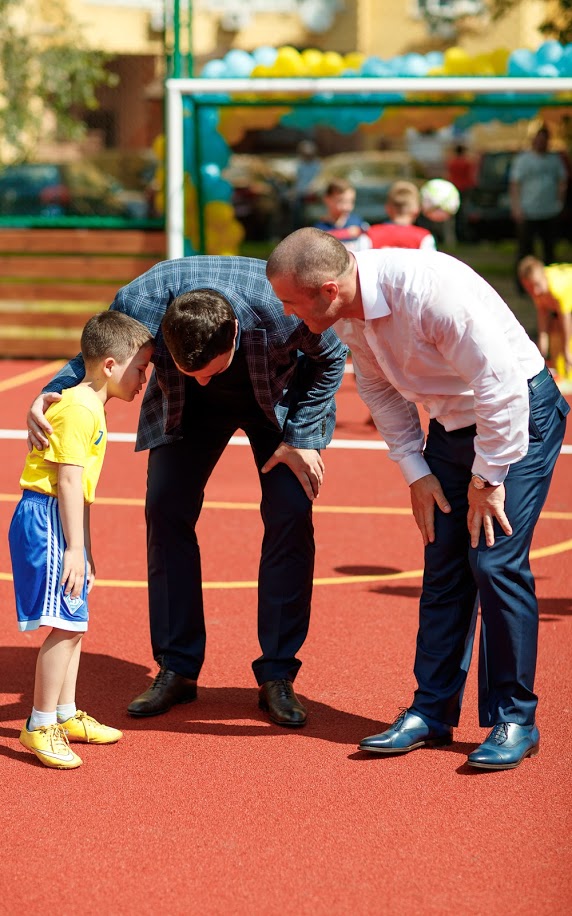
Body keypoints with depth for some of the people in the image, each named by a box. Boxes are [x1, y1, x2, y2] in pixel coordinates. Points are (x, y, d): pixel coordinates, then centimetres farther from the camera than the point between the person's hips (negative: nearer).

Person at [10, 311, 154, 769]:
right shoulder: (77, 409, -16)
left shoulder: (91, 408, 17)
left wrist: (84, 550, 24)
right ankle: (40, 726, -4)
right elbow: (68, 481, -20)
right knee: (64, 625, -11)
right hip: (47, 520, -11)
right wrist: (74, 547, -21)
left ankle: (65, 715, 26)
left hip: (63, 522, 11)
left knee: (73, 624, 16)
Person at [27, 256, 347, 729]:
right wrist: (50, 396, -35)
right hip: (187, 407, 2)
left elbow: (330, 357, -18)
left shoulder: (282, 307, -41)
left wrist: (302, 438, -20)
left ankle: (277, 676, -4)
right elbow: (94, 358, -14)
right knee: (166, 509, -7)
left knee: (290, 514, -14)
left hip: (281, 397, -2)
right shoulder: (138, 304, -36)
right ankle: (177, 670, 4)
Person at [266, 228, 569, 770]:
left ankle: (514, 720, -2)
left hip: (520, 412, -7)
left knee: (496, 560, -12)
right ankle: (432, 712, 12)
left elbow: (501, 383, -28)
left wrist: (487, 477, -20)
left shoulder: (430, 289, -34)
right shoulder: (348, 312, -9)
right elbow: (381, 390, 8)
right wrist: (415, 472, 3)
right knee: (443, 565, 4)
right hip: (452, 421, 7)